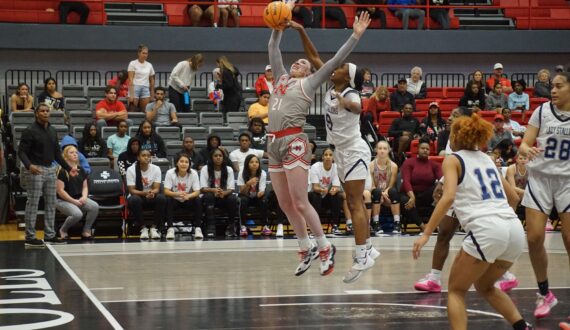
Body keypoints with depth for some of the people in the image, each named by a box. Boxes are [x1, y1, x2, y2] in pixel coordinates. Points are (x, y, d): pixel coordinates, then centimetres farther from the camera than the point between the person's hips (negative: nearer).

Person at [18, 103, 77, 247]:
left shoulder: (52, 131, 13)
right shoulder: (30, 131, -8)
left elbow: (57, 152, 19)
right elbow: (21, 151, -12)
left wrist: (68, 168, 13)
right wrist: (29, 165, -30)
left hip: (51, 170, 7)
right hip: (35, 170, -7)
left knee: (51, 203, 8)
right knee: (32, 204, -3)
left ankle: (49, 235, 15)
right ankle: (30, 237, 1)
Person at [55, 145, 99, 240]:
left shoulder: (80, 170, 11)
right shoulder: (62, 171, -10)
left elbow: (85, 186, 16)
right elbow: (60, 190, -14)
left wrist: (84, 197, -6)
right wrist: (74, 201, -16)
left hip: (79, 199, 6)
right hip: (63, 200, -6)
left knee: (95, 206, -22)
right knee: (77, 214, -34)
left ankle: (86, 231, -8)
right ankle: (63, 230, -4)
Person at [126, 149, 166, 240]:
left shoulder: (156, 169, -5)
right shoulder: (131, 170, -10)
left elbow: (156, 188, -11)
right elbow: (131, 190, -15)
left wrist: (152, 193, -36)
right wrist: (144, 193, -34)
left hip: (152, 198, 2)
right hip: (138, 196, -2)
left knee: (162, 198, -31)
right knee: (134, 199, -37)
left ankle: (154, 228, -22)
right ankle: (143, 228, -24)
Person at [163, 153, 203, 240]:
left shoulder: (193, 173, -14)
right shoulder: (170, 173, -16)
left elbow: (197, 192, -17)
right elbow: (166, 191, -21)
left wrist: (188, 196, -40)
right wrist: (177, 194, -42)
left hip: (188, 201, 1)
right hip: (175, 201, -1)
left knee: (198, 200, -29)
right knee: (168, 200, -32)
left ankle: (197, 228, -22)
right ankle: (170, 229, -30)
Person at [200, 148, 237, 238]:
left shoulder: (229, 170, 0)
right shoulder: (205, 169, -5)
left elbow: (231, 189, -6)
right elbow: (202, 189, -12)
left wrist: (223, 193, -31)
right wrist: (213, 190, -34)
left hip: (224, 197, 1)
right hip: (209, 198, -1)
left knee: (232, 199, -31)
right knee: (208, 196, -35)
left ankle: (230, 227, -14)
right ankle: (210, 227, -36)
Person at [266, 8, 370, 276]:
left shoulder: (310, 82, 7)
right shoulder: (281, 78, 21)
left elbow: (336, 61, 2)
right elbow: (273, 48, 27)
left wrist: (355, 35, -2)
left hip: (294, 142, -6)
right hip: (273, 144, 6)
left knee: (300, 203, -8)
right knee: (285, 204, 8)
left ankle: (325, 248, 4)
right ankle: (306, 250, 20)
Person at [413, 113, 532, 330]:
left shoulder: (453, 160, 7)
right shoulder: (486, 159, 25)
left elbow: (448, 197, -11)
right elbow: (513, 198, 31)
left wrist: (426, 233, -11)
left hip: (486, 230, -6)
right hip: (515, 230, 6)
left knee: (456, 290, 11)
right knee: (485, 286, 28)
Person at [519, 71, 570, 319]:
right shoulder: (542, 111, -2)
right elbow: (524, 144, -3)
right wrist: (528, 150, -25)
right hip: (540, 177, 1)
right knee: (534, 238, -7)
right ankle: (544, 293, 11)